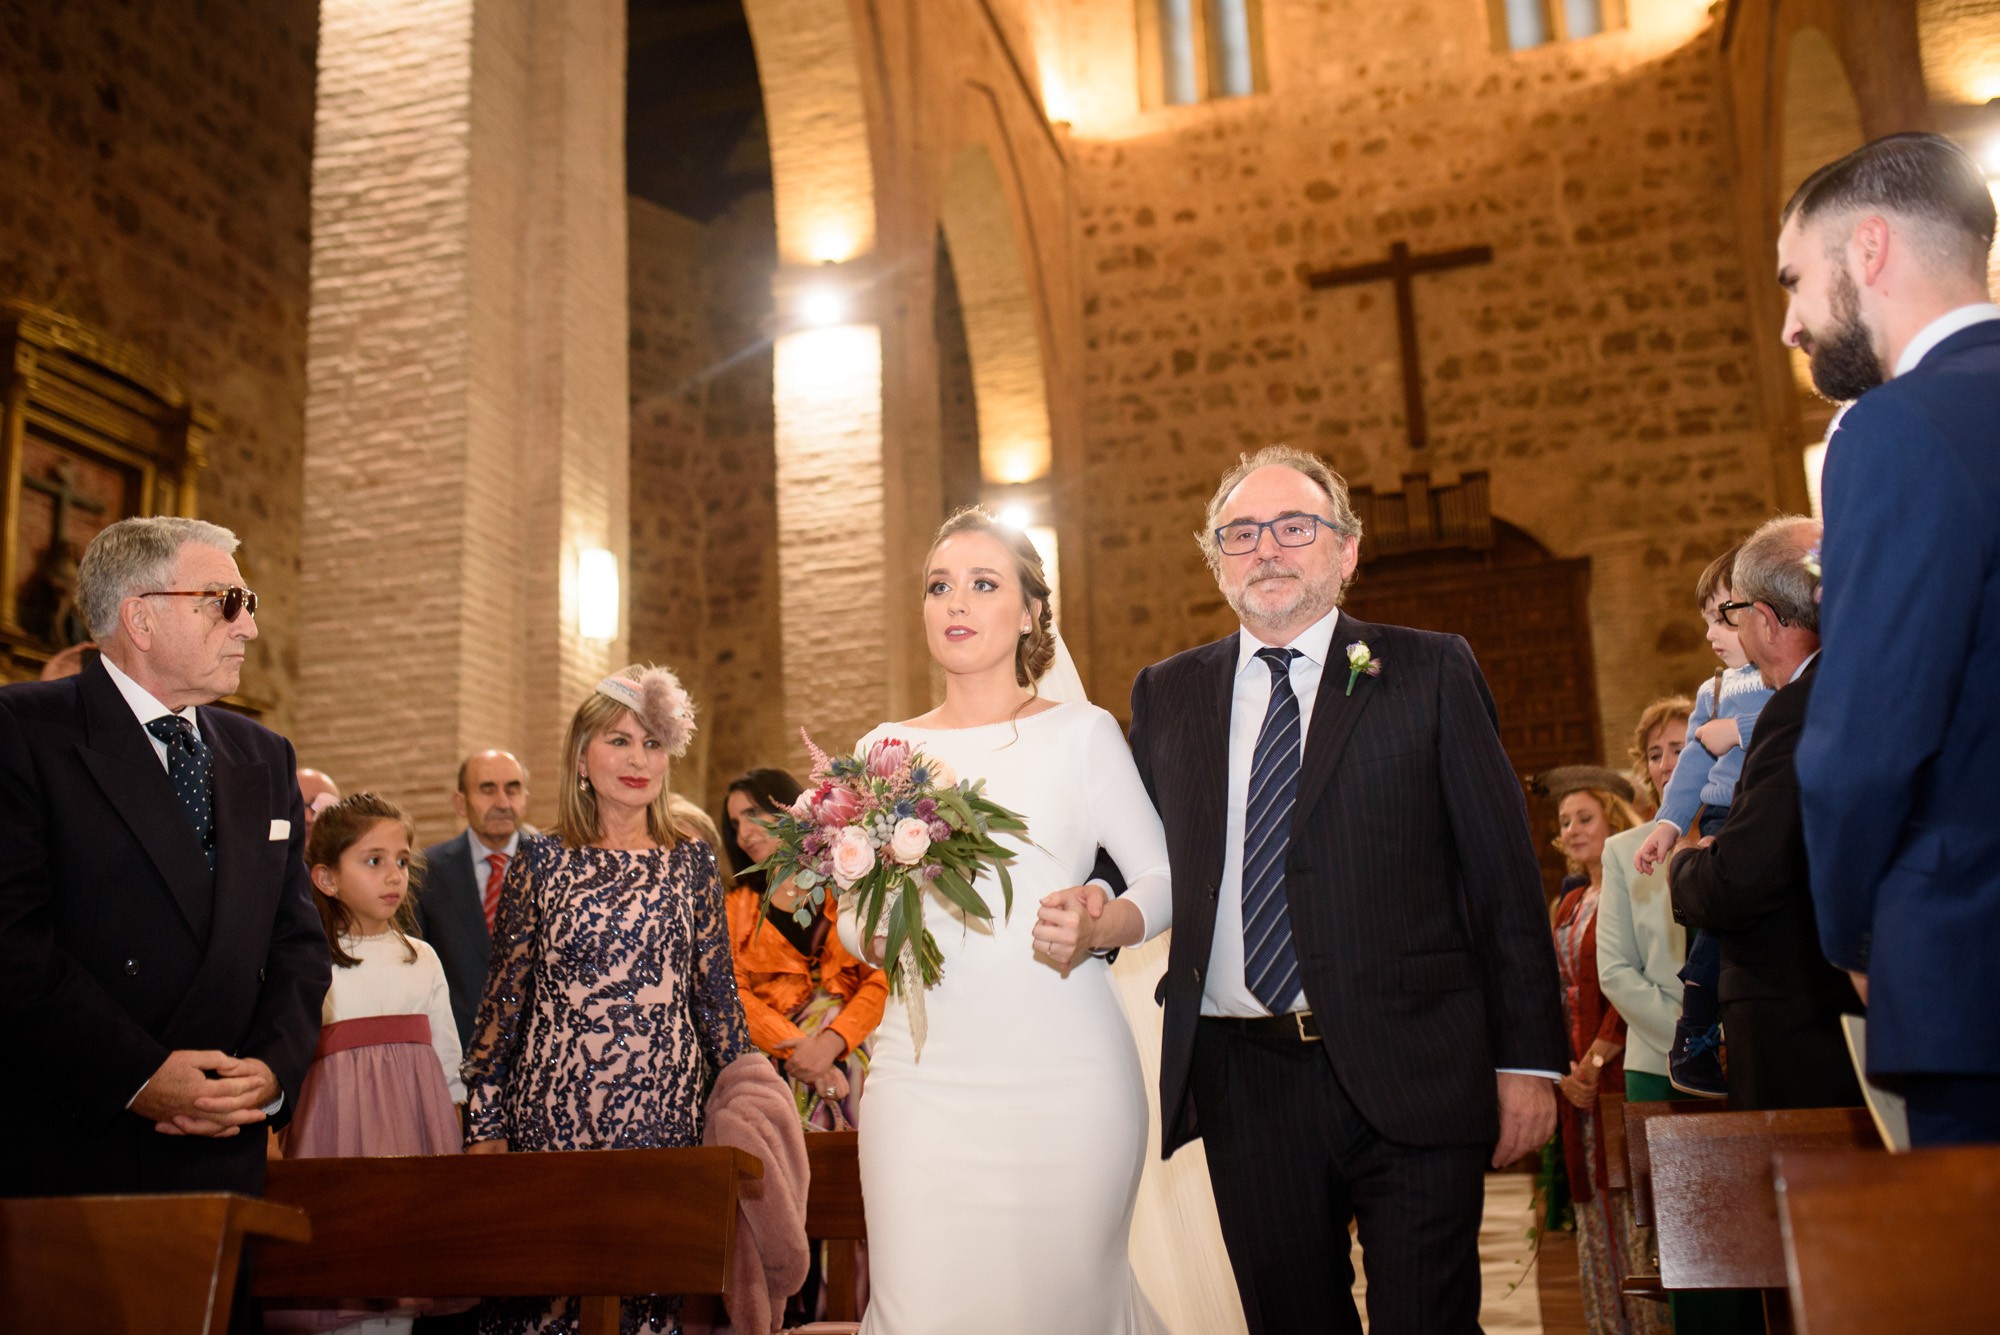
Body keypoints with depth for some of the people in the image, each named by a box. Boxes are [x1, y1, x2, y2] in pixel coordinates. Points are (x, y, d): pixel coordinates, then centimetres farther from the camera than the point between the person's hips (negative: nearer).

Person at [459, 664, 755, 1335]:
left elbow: (717, 989, 8)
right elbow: (503, 995, 4)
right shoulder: (540, 860, 3)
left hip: (664, 1105, 1)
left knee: (650, 1279, 4)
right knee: (545, 1278, 3)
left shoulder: (691, 860, 6)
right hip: (551, 1106, -1)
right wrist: (484, 1123, 1)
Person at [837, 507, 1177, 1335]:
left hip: (1065, 1071, -2)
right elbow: (851, 922, 16)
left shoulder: (1081, 732, 2)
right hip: (922, 1072, 2)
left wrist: (1101, 925, -17)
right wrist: (874, 933, -6)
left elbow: (1165, 876, 3)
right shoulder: (886, 749, 11)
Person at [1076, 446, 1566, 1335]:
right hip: (1243, 1083, 3)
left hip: (1410, 1072, -2)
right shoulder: (1165, 696, 11)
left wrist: (1526, 1059, -3)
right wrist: (1092, 917, -9)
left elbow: (1502, 870, 1)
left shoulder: (1431, 673, 3)